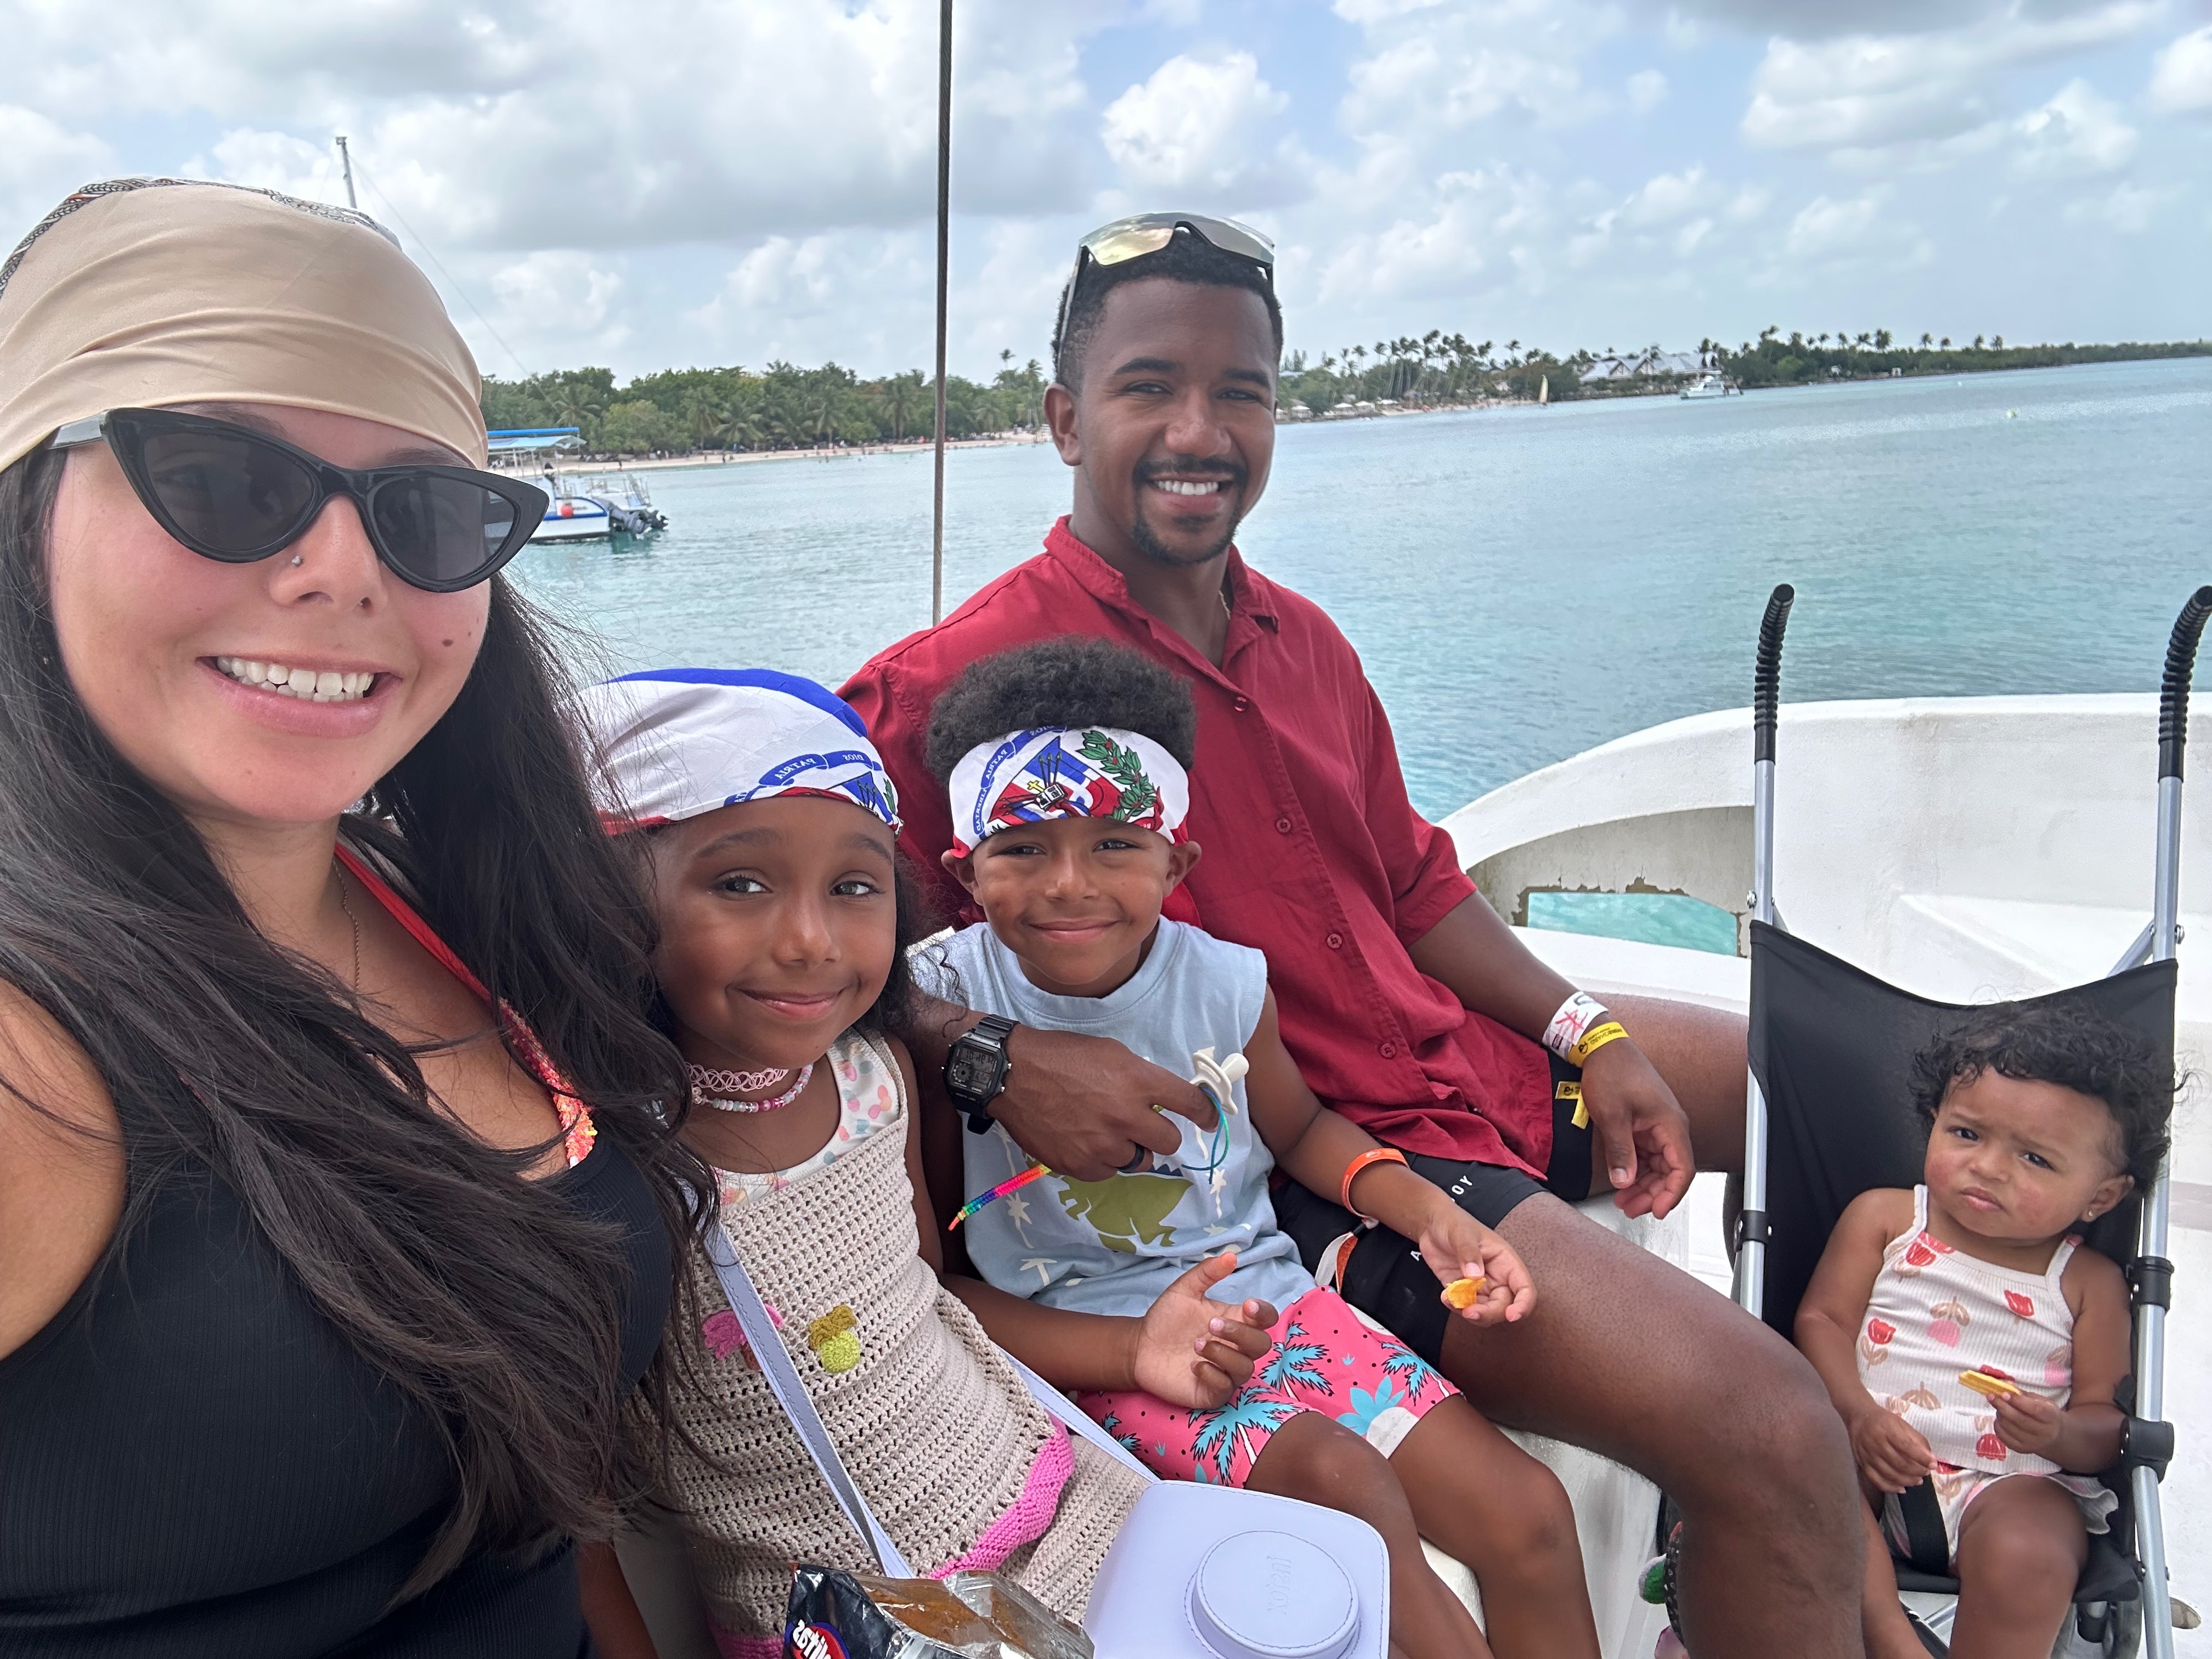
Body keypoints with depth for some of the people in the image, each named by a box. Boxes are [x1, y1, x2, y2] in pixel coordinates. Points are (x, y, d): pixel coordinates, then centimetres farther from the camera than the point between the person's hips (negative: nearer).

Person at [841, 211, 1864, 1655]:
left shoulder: (1304, 641, 8)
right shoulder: (968, 679, -17)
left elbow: (1409, 882, 15)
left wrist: (1585, 1035, 8)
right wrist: (995, 1058, -33)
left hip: (1466, 1057, 9)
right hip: (1311, 1162, -9)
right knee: (1767, 1436, -21)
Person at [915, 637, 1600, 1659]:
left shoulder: (1224, 982, -7)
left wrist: (1429, 1212, -4)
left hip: (1262, 1293, 4)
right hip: (1087, 1341, -3)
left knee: (1527, 1516, -6)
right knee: (1340, 1478, -27)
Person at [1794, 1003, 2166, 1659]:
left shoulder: (2090, 1284, 8)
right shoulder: (1883, 1217, 8)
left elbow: (2105, 1420, 6)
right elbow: (1822, 1319, 2)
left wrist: (2061, 1435, -18)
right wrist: (1859, 1414, -14)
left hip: (2008, 1482, 0)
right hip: (1872, 1453, 0)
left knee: (2028, 1555, -32)